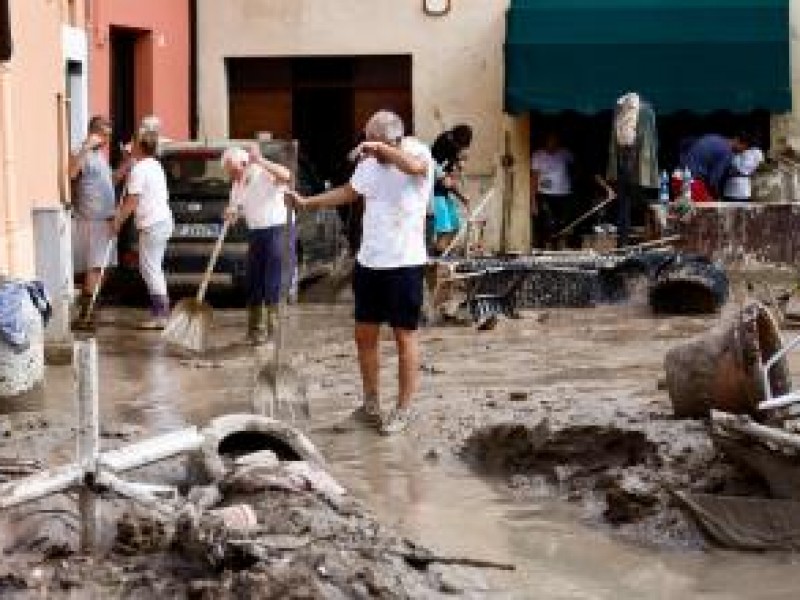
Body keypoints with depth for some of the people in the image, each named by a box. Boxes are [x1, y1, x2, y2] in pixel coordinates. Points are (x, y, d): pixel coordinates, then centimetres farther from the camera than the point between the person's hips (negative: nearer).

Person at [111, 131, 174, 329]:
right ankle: (161, 312, 17)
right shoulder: (155, 166, 16)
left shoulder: (139, 169, -13)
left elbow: (132, 202, -15)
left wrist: (118, 221, -6)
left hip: (152, 224, -10)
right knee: (154, 268, 15)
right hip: (163, 221, 10)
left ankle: (160, 315, -8)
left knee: (149, 268, -7)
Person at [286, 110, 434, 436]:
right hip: (368, 262, 7)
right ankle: (371, 403, 26)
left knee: (405, 336, 2)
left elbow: (414, 166, -36)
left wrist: (381, 148, -37)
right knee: (364, 334, 12)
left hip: (404, 263, -7)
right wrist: (307, 202, 17)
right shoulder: (369, 163, 6)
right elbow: (349, 192, 21)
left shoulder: (418, 153, -12)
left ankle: (403, 410, 10)